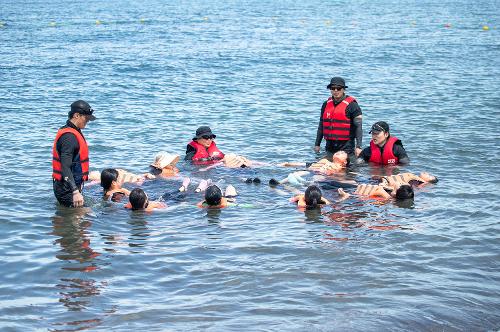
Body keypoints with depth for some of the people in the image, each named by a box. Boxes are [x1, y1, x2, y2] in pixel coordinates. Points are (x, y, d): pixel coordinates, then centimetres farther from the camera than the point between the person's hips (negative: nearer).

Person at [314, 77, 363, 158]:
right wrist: (317, 144, 17)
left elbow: (358, 127, -10)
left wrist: (358, 146, -17)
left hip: (346, 148, -5)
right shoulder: (326, 104, 12)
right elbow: (321, 125, 19)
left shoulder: (352, 105, -6)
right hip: (330, 147, 5)